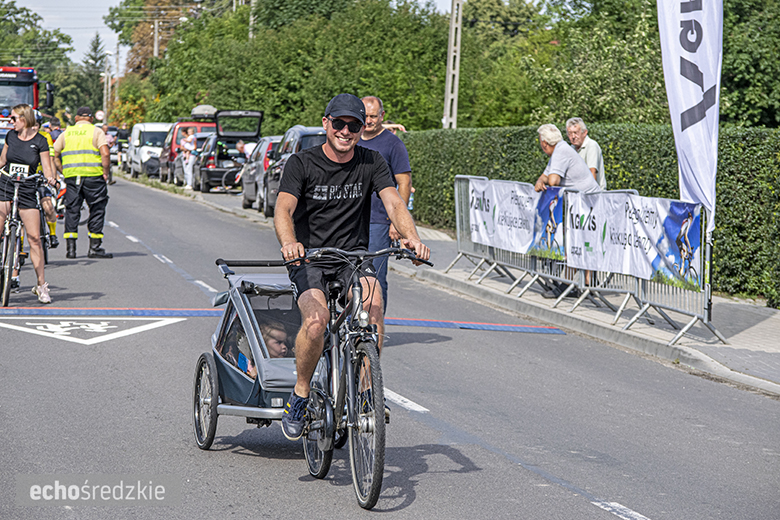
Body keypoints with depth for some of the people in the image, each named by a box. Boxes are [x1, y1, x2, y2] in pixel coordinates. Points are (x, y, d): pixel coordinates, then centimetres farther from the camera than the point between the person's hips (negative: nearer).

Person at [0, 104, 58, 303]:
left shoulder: (39, 141, -2)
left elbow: (46, 167, -2)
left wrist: (51, 178, -22)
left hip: (27, 191, -2)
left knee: (34, 238, -2)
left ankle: (41, 285, 7)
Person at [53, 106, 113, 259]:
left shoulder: (66, 133, 14)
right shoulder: (97, 132, 2)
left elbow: (54, 155, 12)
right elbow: (105, 154, -11)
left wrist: (63, 172, 17)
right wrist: (105, 173, -1)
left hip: (71, 176, 3)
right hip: (93, 176, -3)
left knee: (72, 210, 9)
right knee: (97, 210, 5)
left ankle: (70, 248, 3)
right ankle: (95, 248, 3)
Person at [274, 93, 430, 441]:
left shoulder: (371, 163, 2)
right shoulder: (302, 164, -6)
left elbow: (394, 203, -11)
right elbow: (284, 209, -20)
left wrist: (411, 237, -33)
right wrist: (289, 243, -42)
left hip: (354, 256, 2)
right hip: (309, 258, -2)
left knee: (373, 302, -30)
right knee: (316, 320, -30)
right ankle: (300, 396, -6)